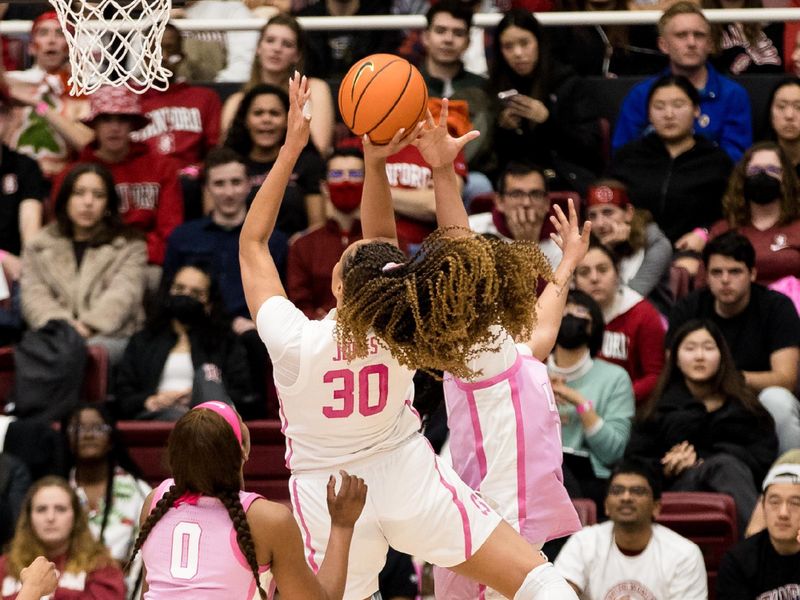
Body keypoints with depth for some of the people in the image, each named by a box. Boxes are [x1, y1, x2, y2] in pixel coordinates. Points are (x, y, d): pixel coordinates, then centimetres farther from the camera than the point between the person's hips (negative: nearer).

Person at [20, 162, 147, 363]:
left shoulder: (129, 246, 16)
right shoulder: (38, 247, 22)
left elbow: (122, 294, 0)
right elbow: (34, 294, 8)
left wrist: (89, 325, -19)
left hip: (111, 337, -1)